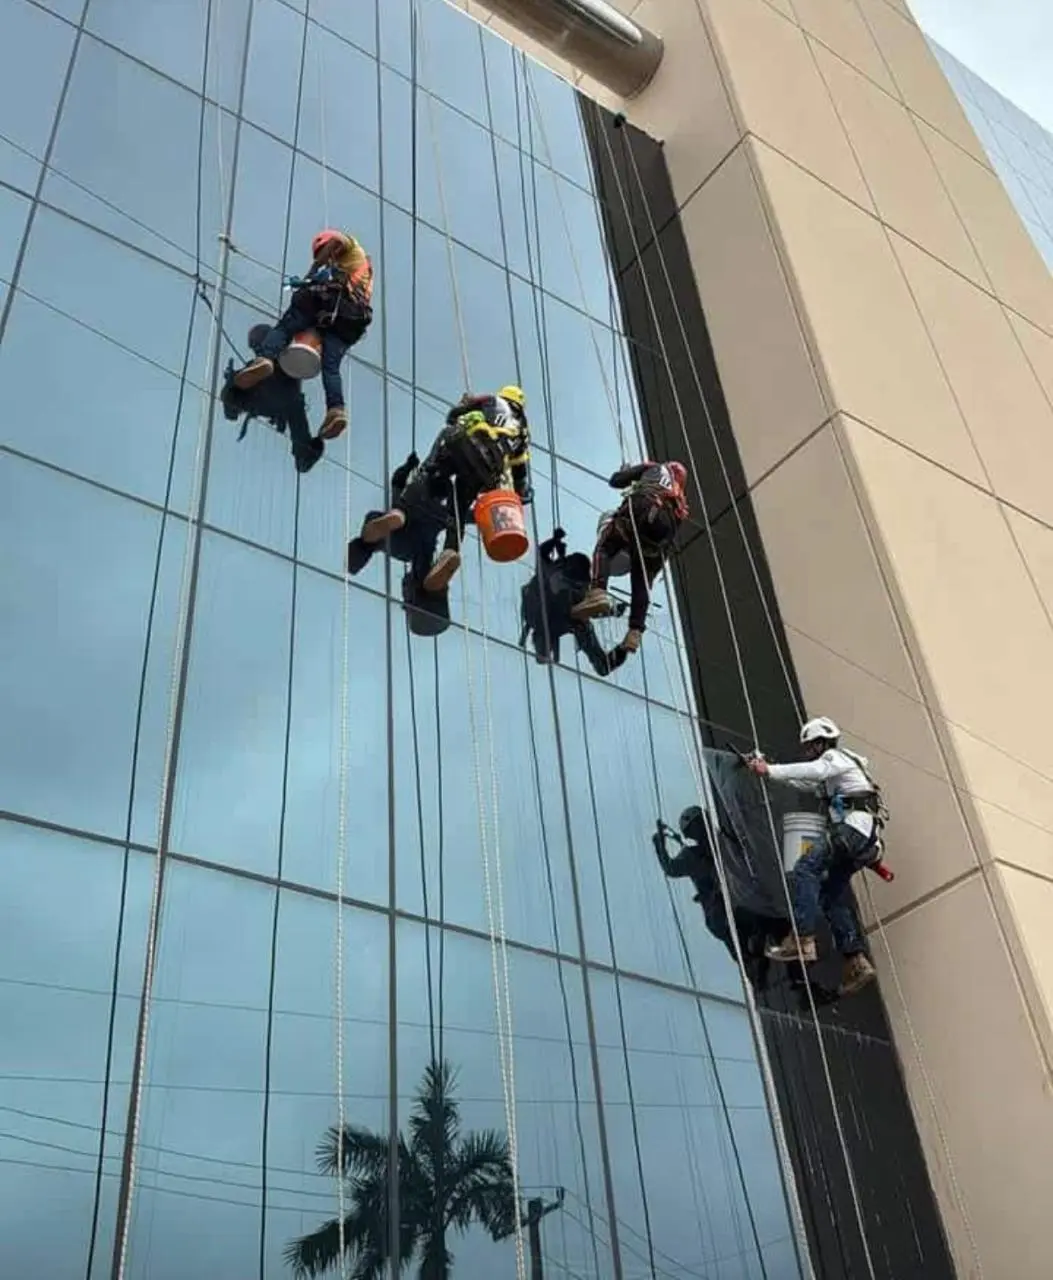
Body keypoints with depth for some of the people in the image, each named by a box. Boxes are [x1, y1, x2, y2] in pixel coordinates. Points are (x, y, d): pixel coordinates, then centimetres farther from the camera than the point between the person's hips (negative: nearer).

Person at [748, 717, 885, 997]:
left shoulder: (837, 757, 5)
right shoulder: (831, 768, 34)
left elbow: (814, 770, -15)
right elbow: (805, 782, 29)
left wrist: (770, 771, -21)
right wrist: (768, 769, 18)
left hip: (854, 827, -10)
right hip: (860, 837, 10)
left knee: (806, 867, -23)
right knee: (833, 895, 6)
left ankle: (802, 940, -36)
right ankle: (856, 961, -2)